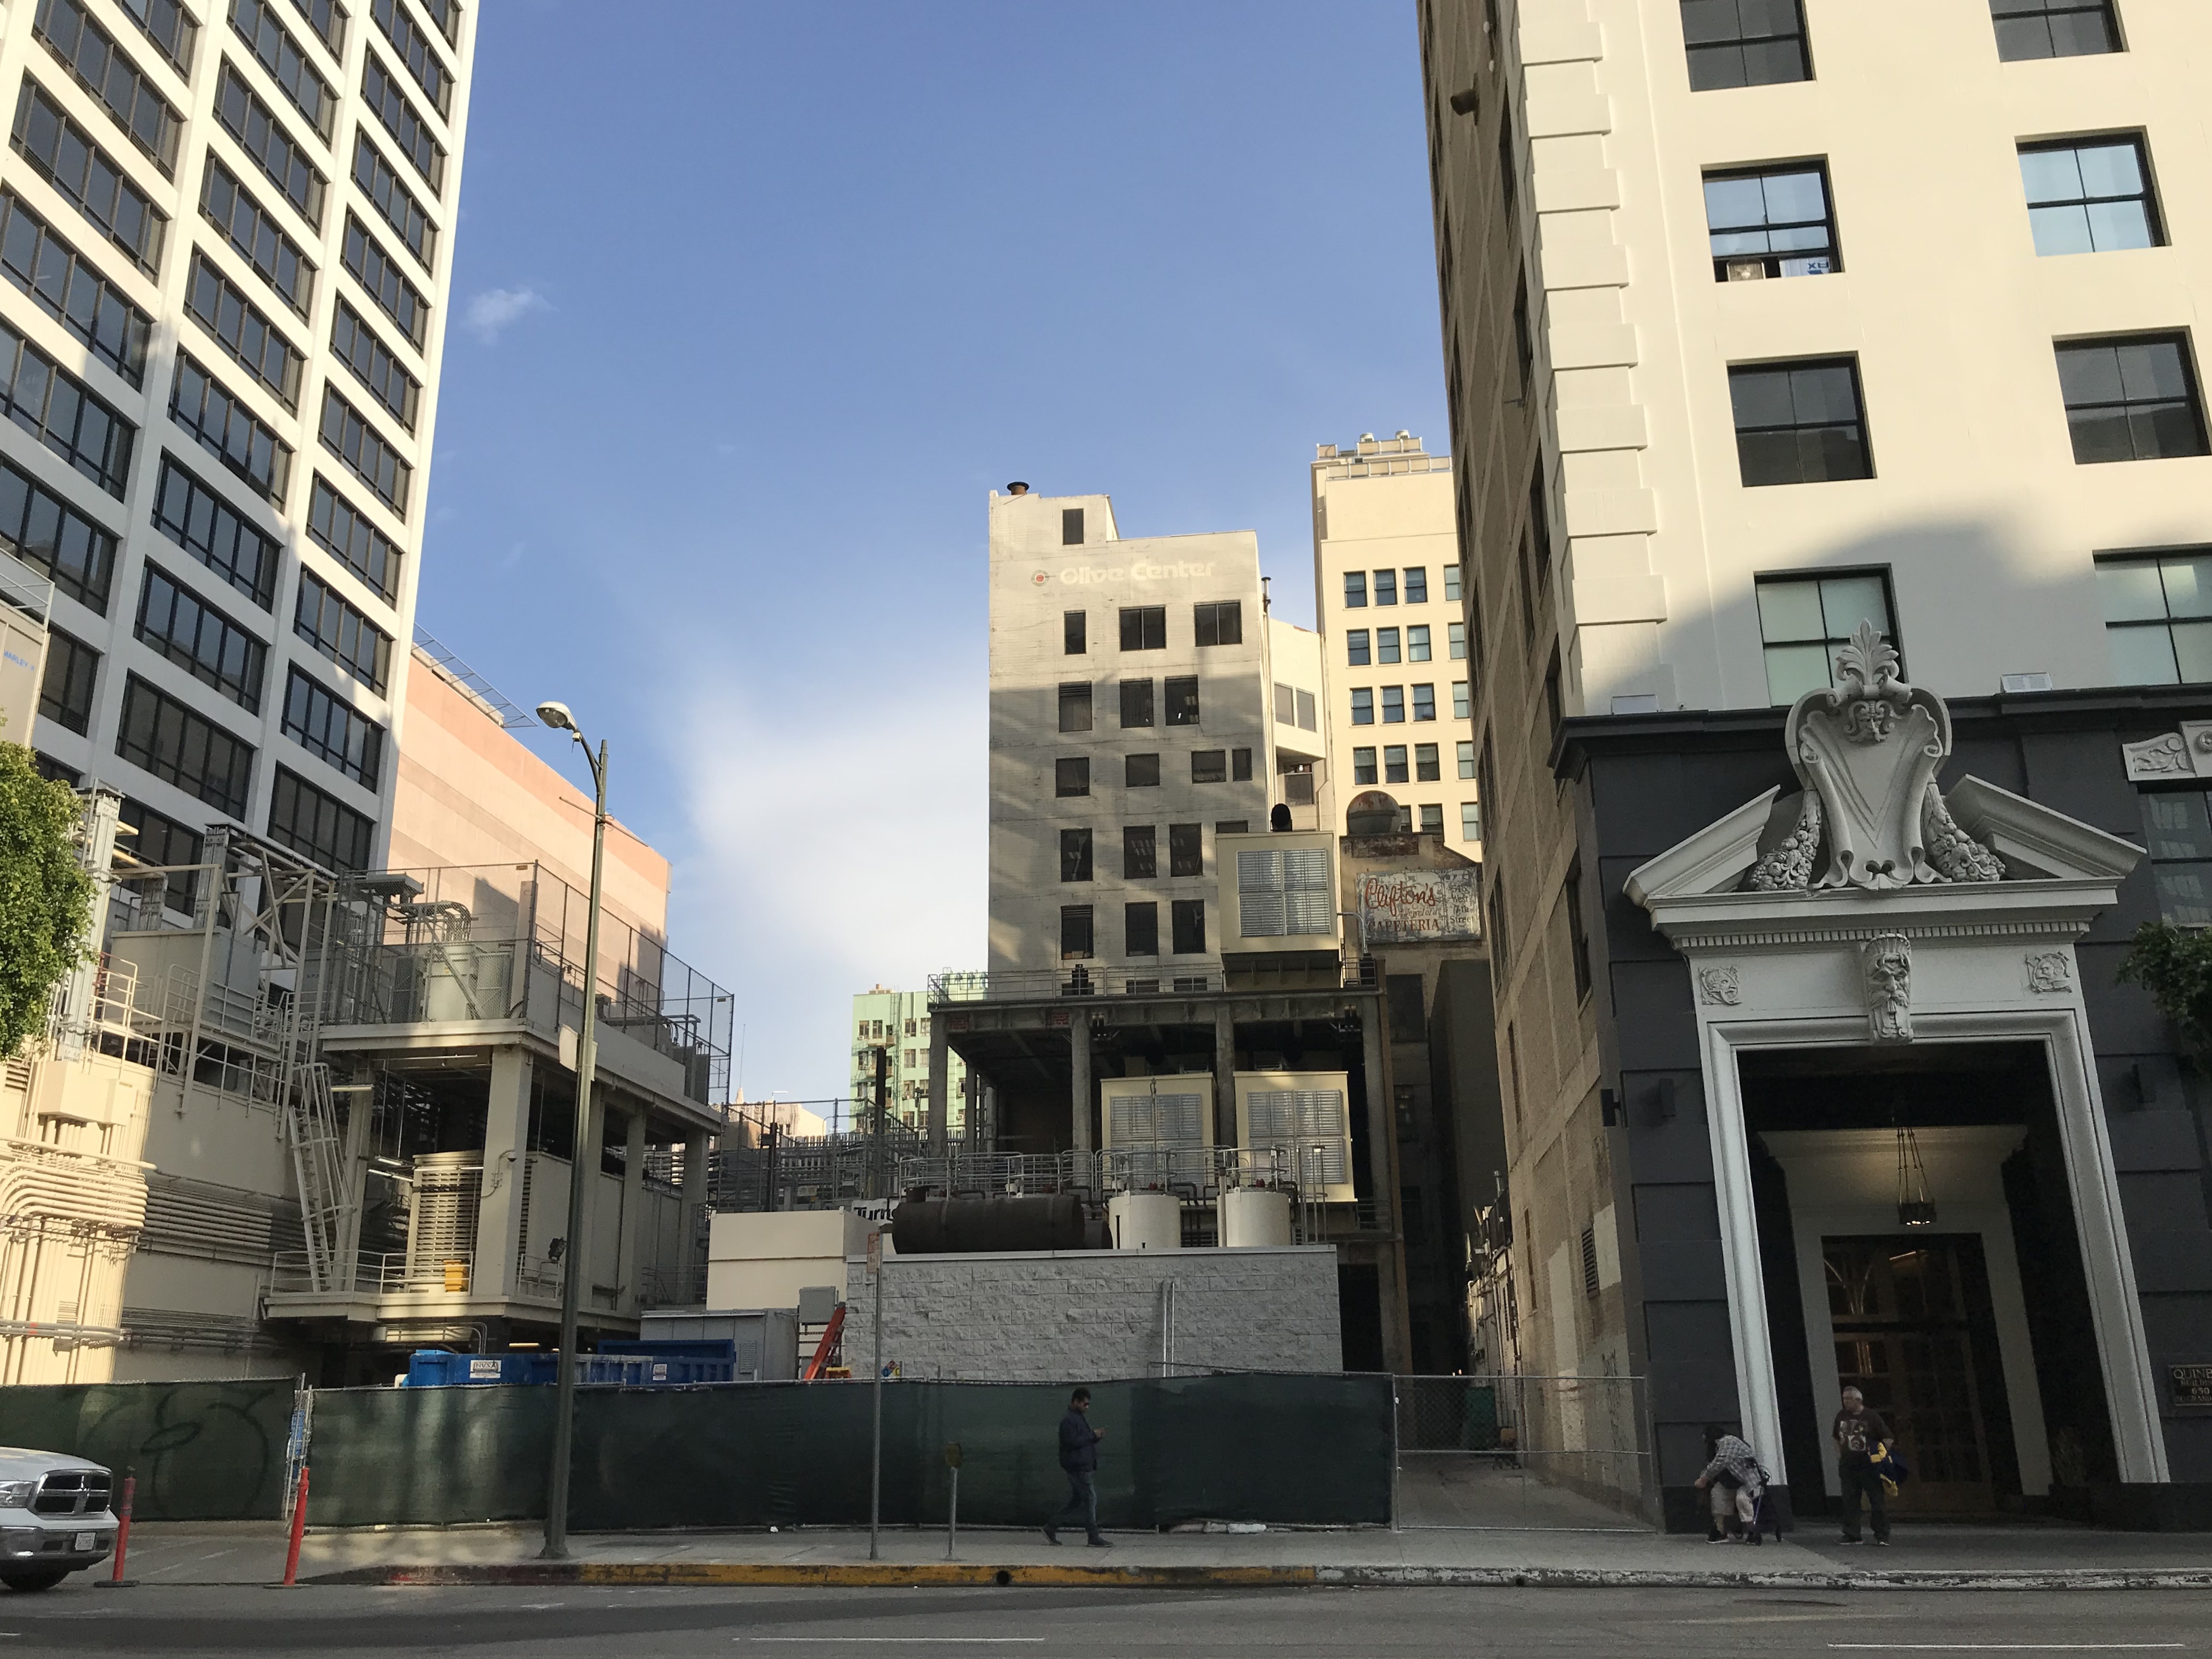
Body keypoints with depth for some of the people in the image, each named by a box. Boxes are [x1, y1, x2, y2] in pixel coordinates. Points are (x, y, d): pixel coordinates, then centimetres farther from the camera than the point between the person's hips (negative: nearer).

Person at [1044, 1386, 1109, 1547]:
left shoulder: (1080, 1418, 20)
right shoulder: (1069, 1420, -12)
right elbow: (1073, 1441, -22)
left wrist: (1096, 1437, 7)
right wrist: (1093, 1435, -15)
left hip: (1085, 1466, 10)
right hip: (1078, 1467, -10)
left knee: (1076, 1502, 12)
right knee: (1090, 1499, -8)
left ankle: (1051, 1528, 18)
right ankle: (1094, 1538, -4)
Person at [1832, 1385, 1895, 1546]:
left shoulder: (1872, 1417, -5)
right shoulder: (1841, 1416, 10)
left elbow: (1889, 1439, -3)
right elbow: (1837, 1438, 22)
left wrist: (1881, 1454, -13)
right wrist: (1840, 1457, 13)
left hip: (1869, 1467, -5)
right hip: (1848, 1466, 5)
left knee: (1878, 1501, -2)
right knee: (1850, 1502, 4)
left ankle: (1882, 1536, 5)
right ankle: (1851, 1536, 9)